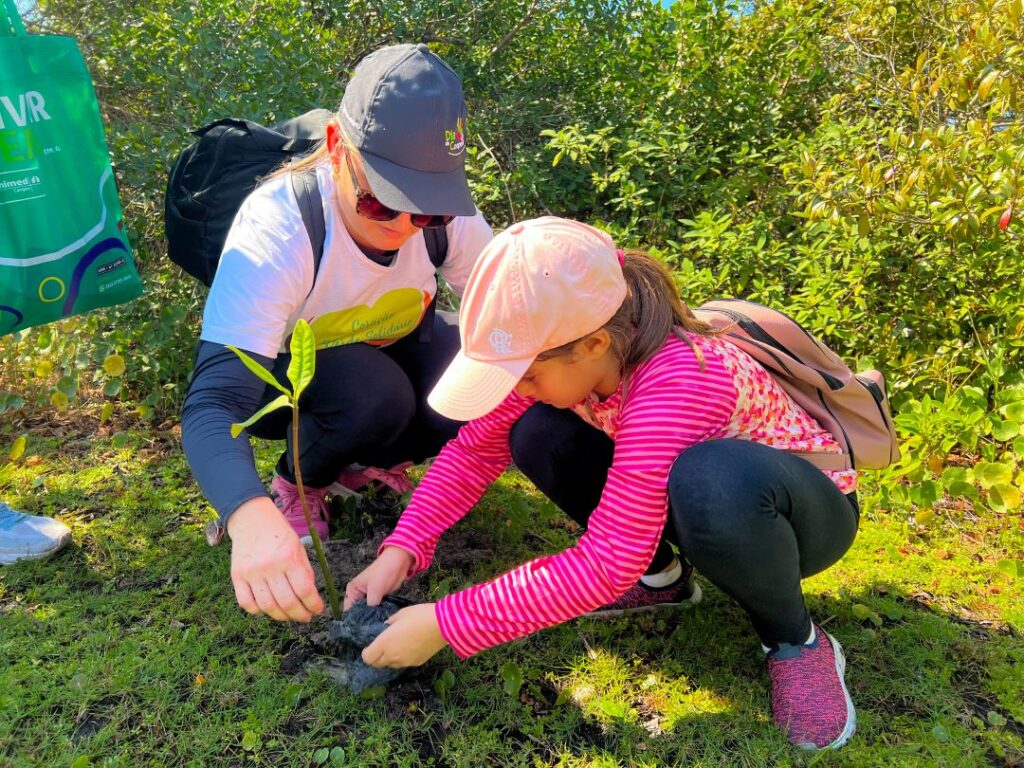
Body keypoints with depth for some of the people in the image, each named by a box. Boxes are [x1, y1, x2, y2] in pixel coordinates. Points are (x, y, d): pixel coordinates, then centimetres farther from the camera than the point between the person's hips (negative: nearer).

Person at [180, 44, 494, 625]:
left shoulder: (446, 213, -24)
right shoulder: (274, 228, -37)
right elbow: (212, 404, -46)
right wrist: (251, 518, -65)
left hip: (396, 354, 4)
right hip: (282, 377, -3)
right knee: (374, 398, -36)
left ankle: (363, 465, 4)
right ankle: (296, 485, -2)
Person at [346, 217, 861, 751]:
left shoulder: (672, 383, -38)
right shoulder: (561, 354, -17)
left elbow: (609, 561, -38)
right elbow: (476, 448, -8)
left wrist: (446, 623, -33)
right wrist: (401, 550, -20)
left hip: (808, 508, -6)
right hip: (701, 498, 6)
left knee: (711, 482, -43)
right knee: (536, 435, -17)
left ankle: (795, 640, -11)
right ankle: (660, 575, 6)